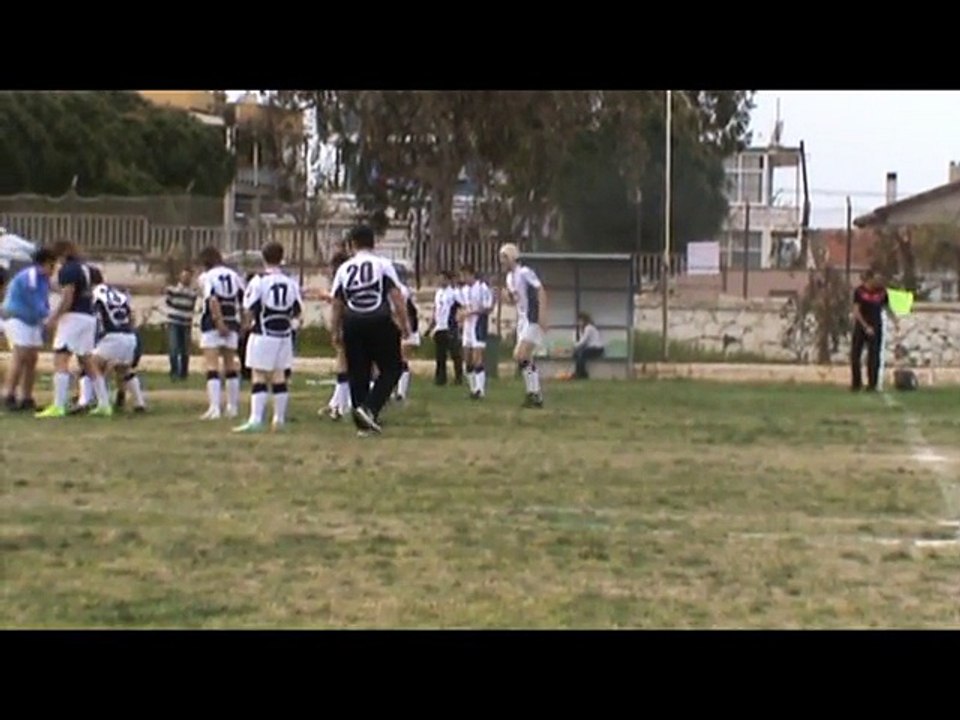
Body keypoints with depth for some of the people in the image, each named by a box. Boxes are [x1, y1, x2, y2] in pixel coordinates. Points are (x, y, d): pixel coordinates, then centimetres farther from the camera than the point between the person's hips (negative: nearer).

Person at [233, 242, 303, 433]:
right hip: (284, 335, 5)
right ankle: (279, 419, 16)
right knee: (279, 376, 12)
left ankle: (256, 419, -12)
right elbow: (297, 311, 7)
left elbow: (249, 310, -11)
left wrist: (247, 324, 9)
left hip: (263, 334, -5)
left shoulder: (259, 281, -12)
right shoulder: (291, 282, 2)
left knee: (258, 377, -5)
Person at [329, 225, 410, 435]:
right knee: (391, 369, 8)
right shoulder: (383, 264, -1)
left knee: (358, 374, 9)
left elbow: (337, 304, 9)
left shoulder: (344, 269, 7)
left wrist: (336, 331, 17)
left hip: (353, 325, 3)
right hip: (380, 323, -3)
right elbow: (396, 296, -7)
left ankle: (363, 423, 10)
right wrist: (405, 323, -1)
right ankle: (369, 408, -11)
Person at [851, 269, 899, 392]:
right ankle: (856, 383, 12)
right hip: (861, 326, -1)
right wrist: (866, 327, -15)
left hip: (876, 327, 1)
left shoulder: (881, 291, -1)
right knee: (855, 355, 0)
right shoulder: (859, 291, -9)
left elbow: (887, 308, 12)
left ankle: (872, 385, 4)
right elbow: (856, 311, -9)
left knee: (874, 357, -1)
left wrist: (895, 321, 3)